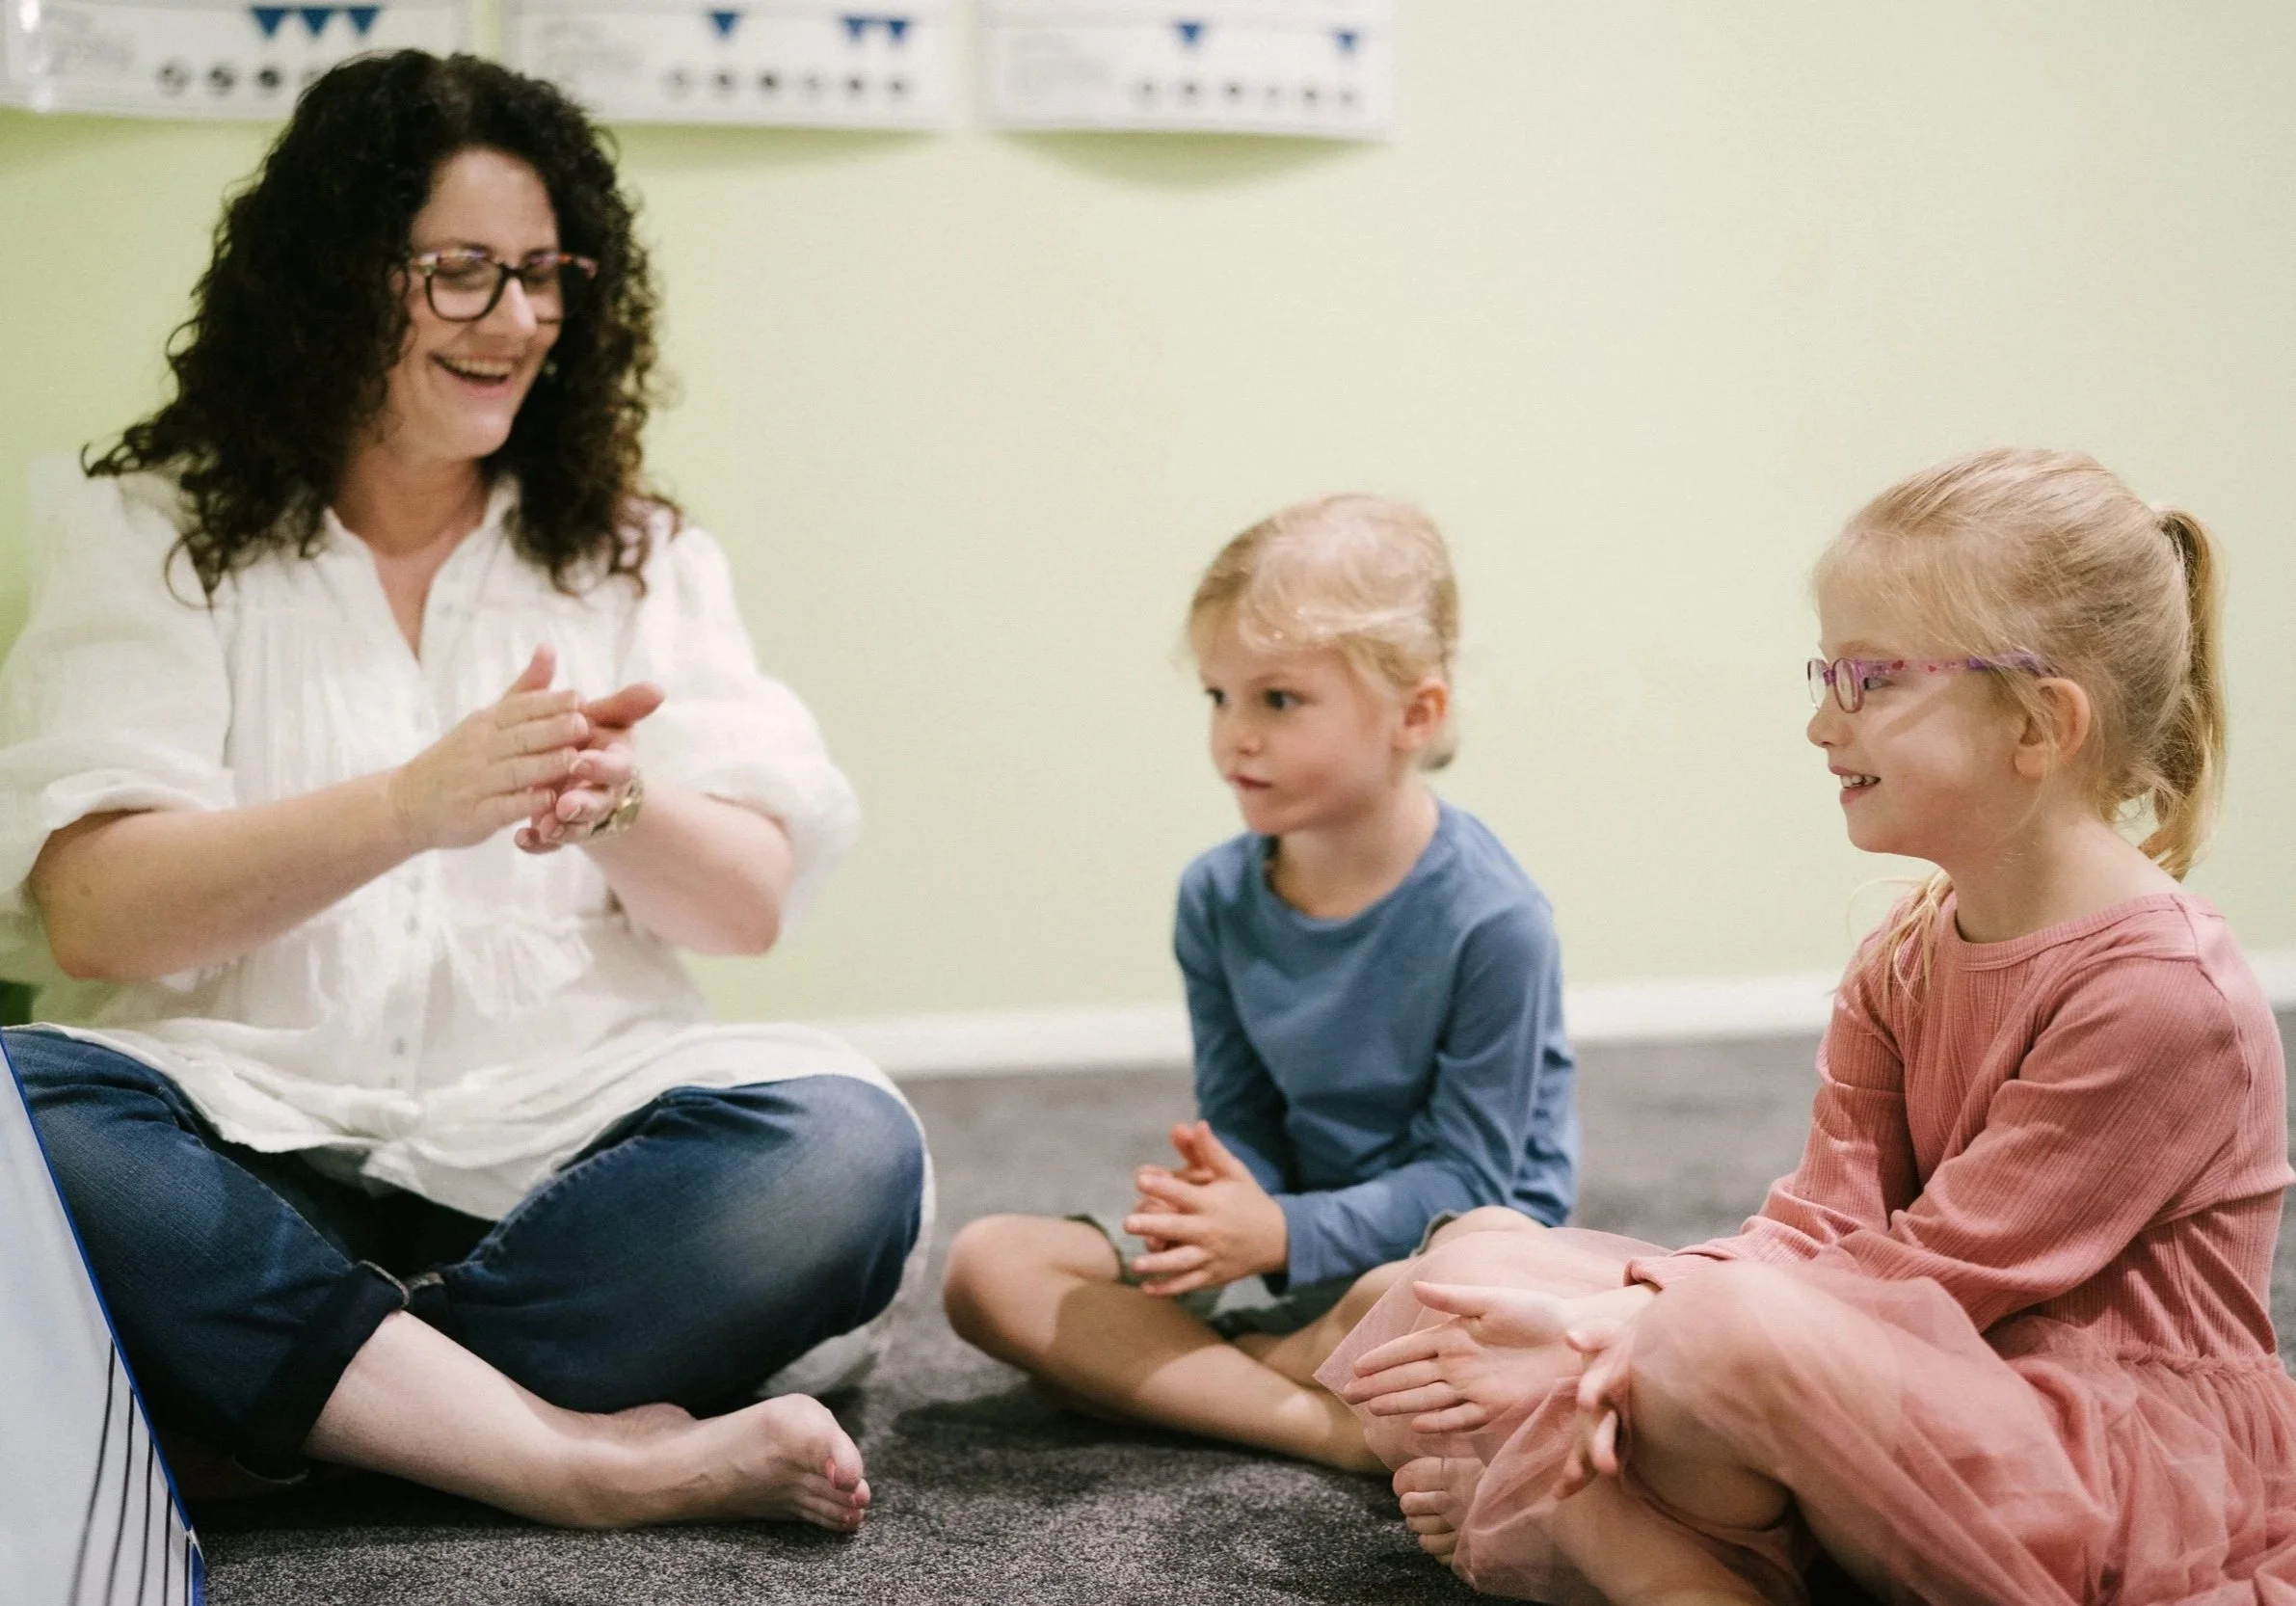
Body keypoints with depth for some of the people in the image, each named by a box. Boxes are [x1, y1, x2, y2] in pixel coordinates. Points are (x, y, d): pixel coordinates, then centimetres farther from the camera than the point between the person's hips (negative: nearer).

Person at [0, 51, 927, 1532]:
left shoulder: (638, 557, 15)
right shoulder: (151, 534, 8)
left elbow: (752, 905, 5)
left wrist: (613, 805, -19)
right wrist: (412, 806, -23)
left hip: (557, 1149, 2)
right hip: (251, 1132, -1)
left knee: (845, 1146, -28)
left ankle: (306, 1391, -24)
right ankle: (584, 1456, -31)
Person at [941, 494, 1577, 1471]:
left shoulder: (1492, 922, -17)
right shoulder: (1217, 899, 0)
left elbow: (1464, 1177, -16)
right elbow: (1242, 1122, 3)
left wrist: (1282, 1232, -28)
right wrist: (1221, 1198, -22)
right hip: (1283, 1238, 6)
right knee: (988, 1264, -12)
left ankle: (1139, 1372, -15)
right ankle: (1323, 1424, -25)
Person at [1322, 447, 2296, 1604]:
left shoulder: (2167, 996, -19)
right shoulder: (1903, 959, 8)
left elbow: (1927, 1274, -20)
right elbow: (1821, 1227, 0)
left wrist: (1615, 1331, -23)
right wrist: (1626, 1342, -21)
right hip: (1923, 1411, 8)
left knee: (1736, 1327, -37)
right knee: (1489, 1255, -5)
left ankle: (1539, 1503, -10)